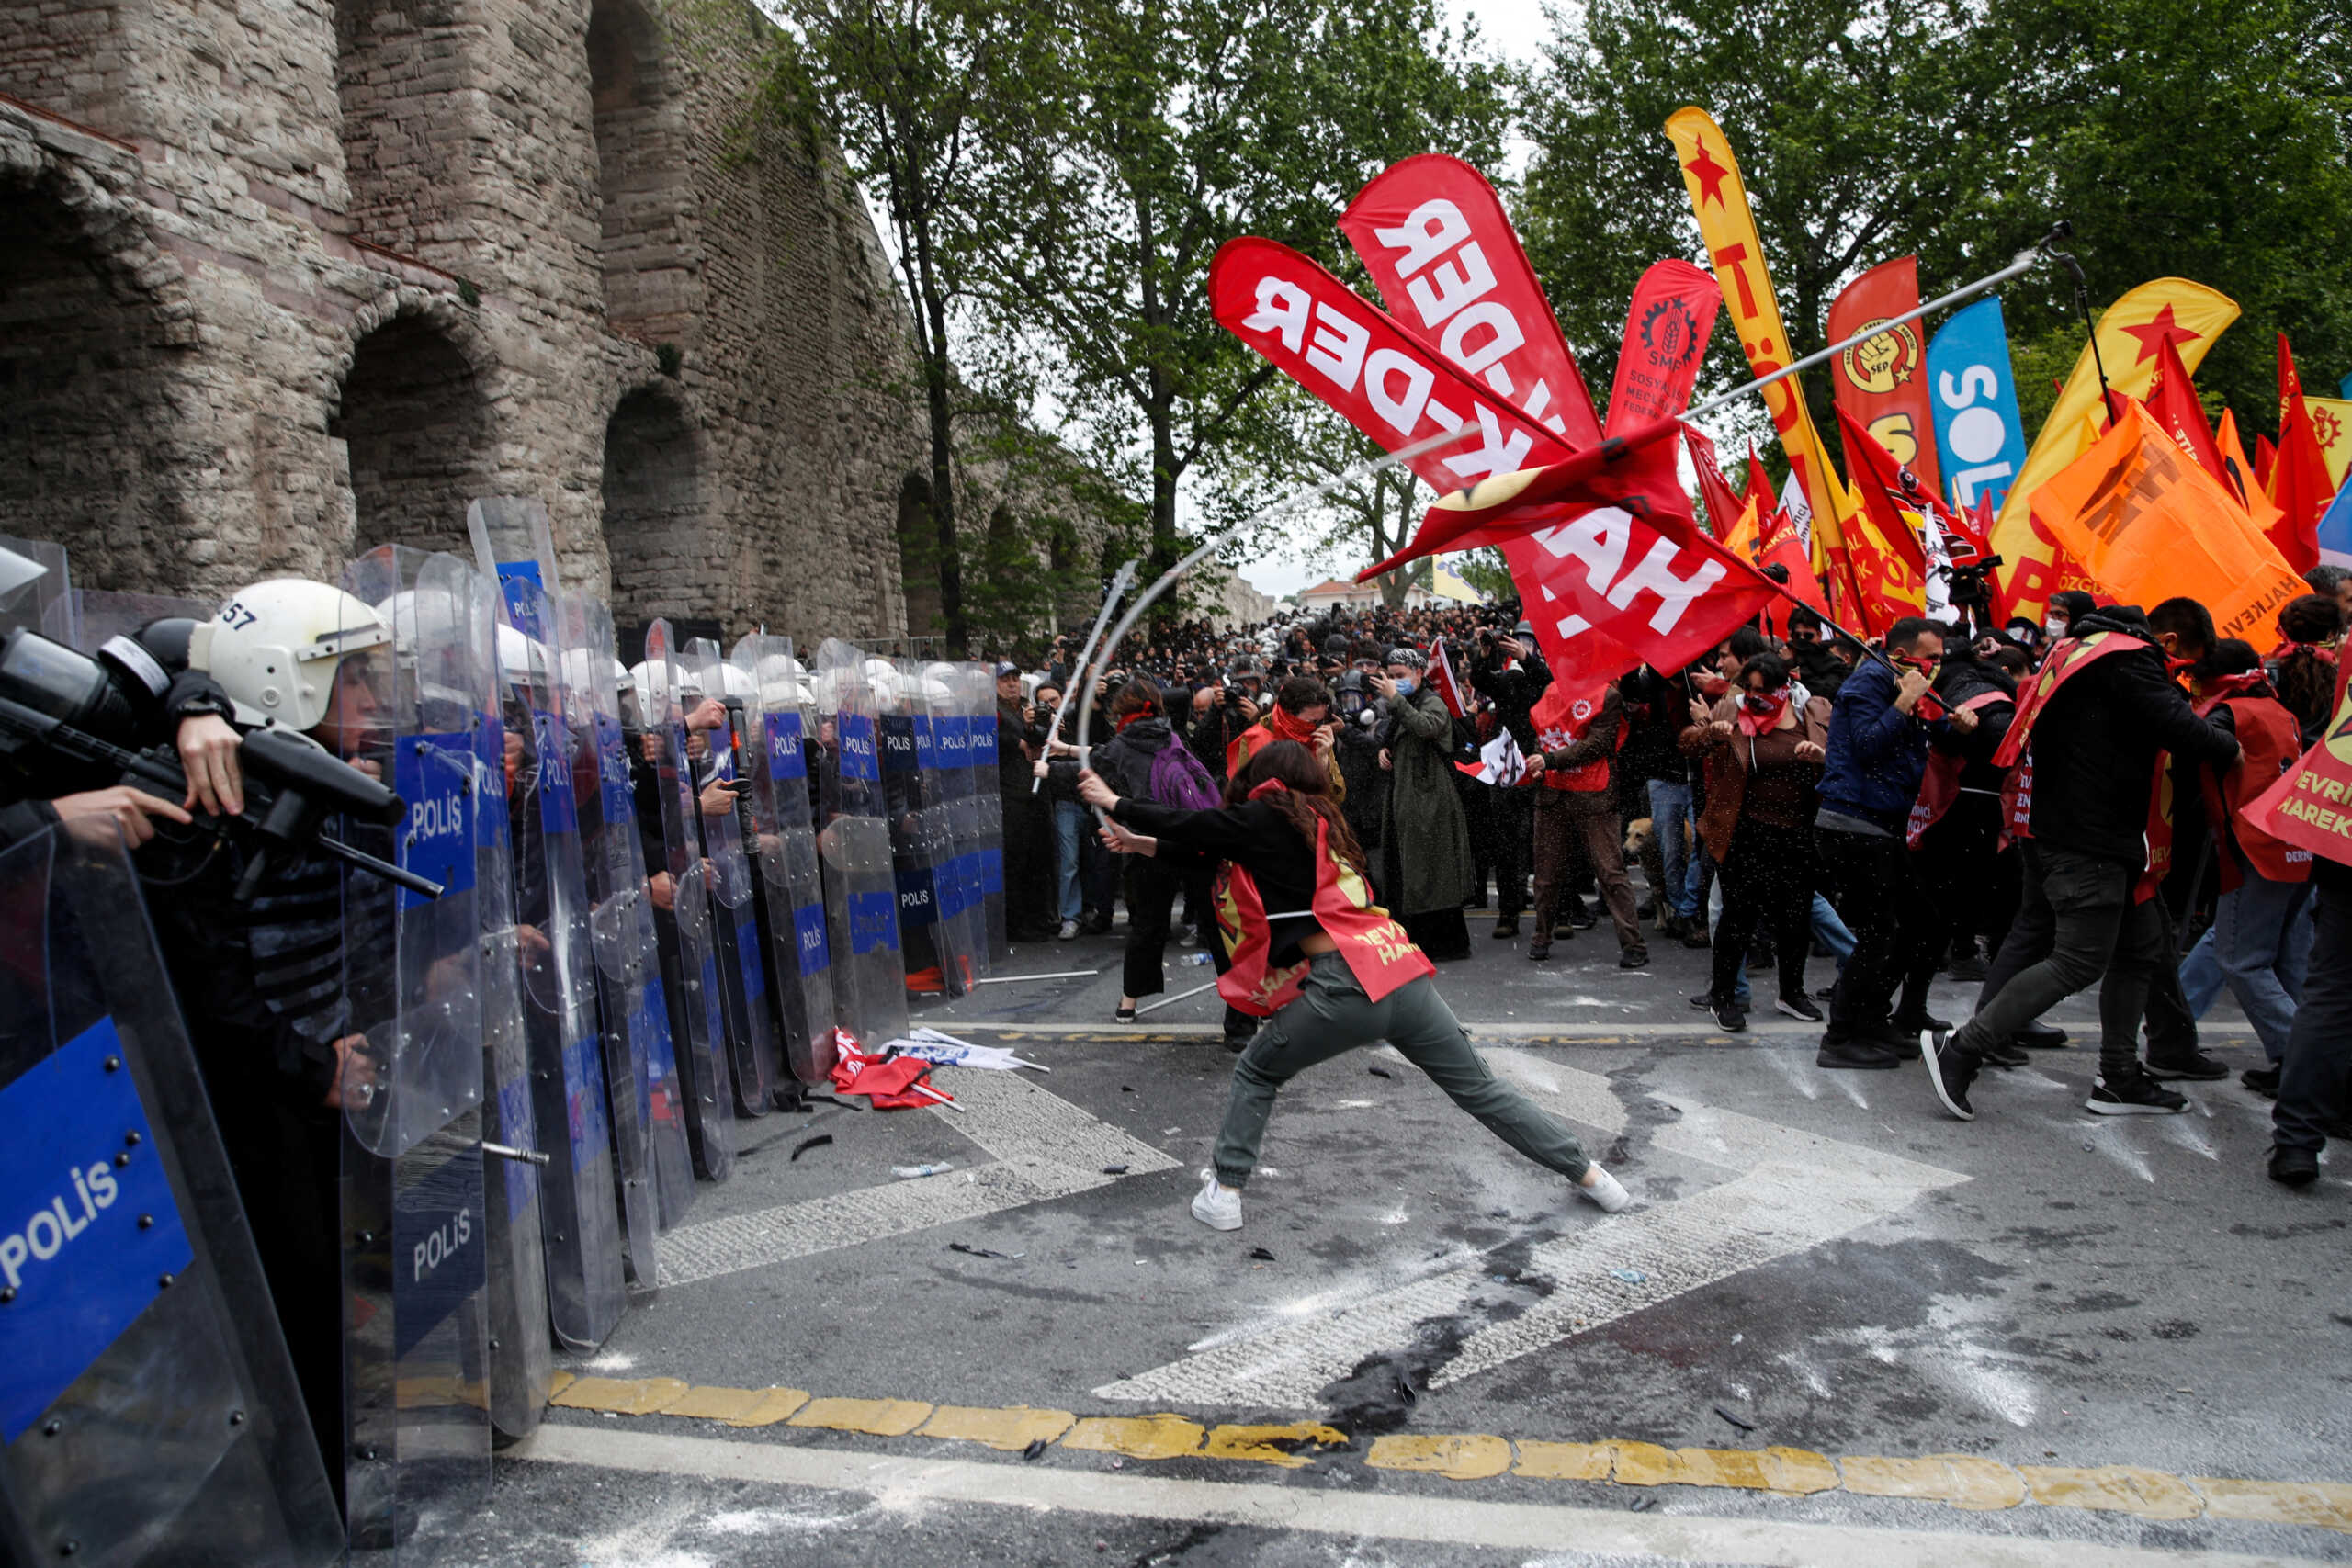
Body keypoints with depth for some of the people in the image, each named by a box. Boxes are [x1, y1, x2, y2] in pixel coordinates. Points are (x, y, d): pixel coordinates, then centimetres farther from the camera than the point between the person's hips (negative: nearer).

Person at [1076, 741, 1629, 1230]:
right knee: (1481, 1089, 16)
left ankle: (1224, 1191, 18)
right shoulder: (1317, 820, 24)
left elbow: (1192, 824, 8)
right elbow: (1223, 846, 32)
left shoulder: (1268, 817, 2)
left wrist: (1115, 803, 22)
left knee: (1256, 1073, 17)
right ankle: (1590, 1176, 21)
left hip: (1344, 986, -7)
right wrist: (1150, 845, 36)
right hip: (1402, 972, 7)